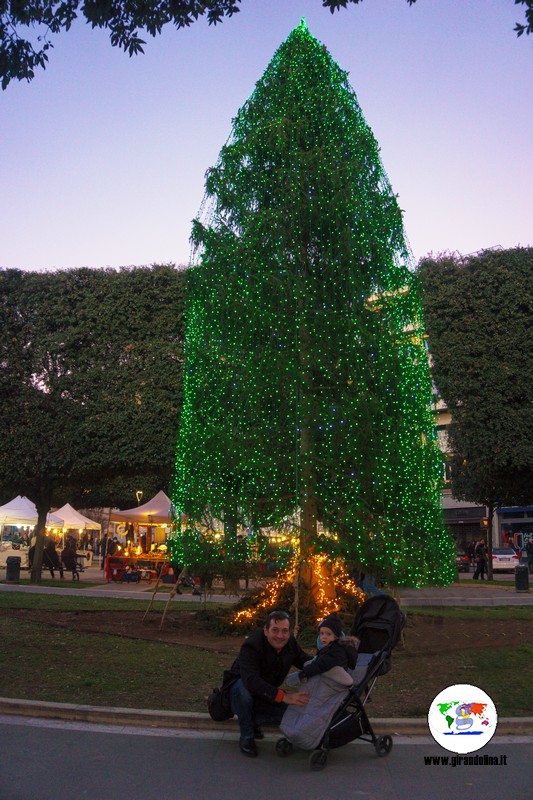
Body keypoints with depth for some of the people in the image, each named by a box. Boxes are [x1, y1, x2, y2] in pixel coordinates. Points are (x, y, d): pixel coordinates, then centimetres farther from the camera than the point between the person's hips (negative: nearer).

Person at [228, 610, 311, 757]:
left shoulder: (290, 643, -9)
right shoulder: (251, 646, -30)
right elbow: (250, 680, -44)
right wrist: (284, 697, -51)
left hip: (267, 696, 5)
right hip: (238, 692, -5)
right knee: (243, 687, -39)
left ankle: (252, 721, 2)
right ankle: (246, 737, -18)